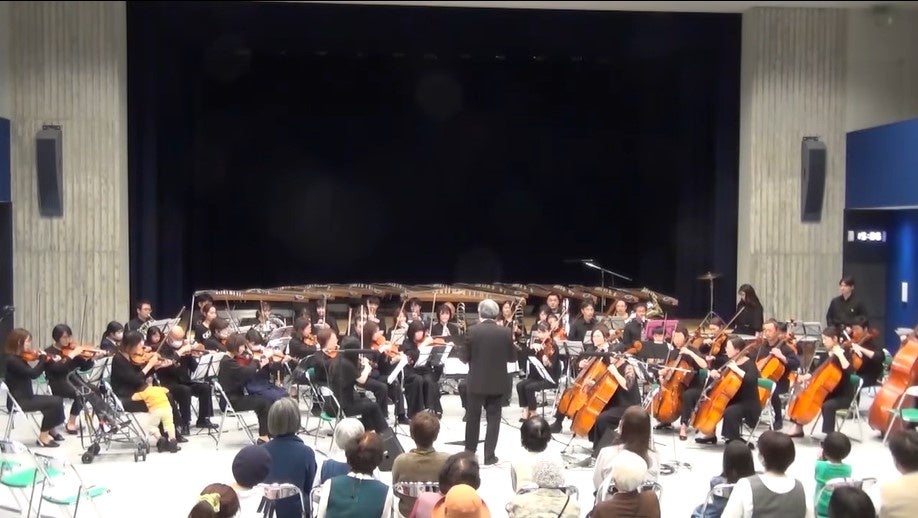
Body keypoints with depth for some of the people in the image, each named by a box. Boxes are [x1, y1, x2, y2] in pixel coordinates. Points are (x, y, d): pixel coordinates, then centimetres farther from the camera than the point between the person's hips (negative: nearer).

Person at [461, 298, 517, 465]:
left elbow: (464, 357, -5)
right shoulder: (506, 332, -6)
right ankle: (489, 455, 9)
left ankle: (470, 451, 24)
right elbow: (512, 357, 3)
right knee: (493, 418, 9)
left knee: (473, 417, 14)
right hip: (497, 383, 1)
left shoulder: (473, 331, -11)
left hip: (476, 382, -1)